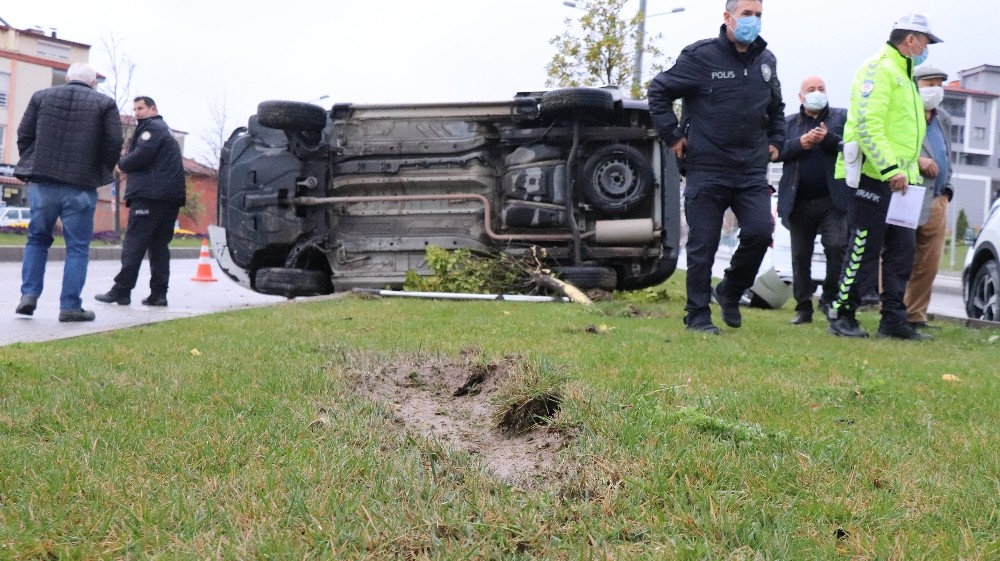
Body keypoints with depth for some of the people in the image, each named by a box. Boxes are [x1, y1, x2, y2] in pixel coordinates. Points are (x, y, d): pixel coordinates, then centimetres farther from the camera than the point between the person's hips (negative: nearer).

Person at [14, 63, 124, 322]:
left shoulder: (41, 96, 10)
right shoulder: (105, 104, 2)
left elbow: (24, 135, 8)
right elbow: (114, 143, -5)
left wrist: (32, 167, 17)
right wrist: (101, 173, 9)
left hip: (41, 182, 3)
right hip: (81, 186, -2)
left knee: (37, 240, 18)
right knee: (77, 247, 4)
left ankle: (29, 295, 10)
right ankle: (70, 306, 3)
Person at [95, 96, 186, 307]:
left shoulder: (152, 127, -3)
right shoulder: (166, 130, 28)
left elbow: (141, 156, -16)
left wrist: (121, 166, 2)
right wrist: (130, 171, 12)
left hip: (150, 195, -9)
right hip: (170, 196, 9)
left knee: (134, 244, -8)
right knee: (159, 246, 8)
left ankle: (121, 290, -7)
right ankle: (159, 293, 5)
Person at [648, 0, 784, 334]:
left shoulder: (766, 61, 11)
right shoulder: (701, 56, -7)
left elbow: (776, 108, 28)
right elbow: (659, 90, -2)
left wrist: (775, 141, 18)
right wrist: (672, 136, -5)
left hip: (752, 171, 4)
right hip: (707, 171, -4)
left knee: (760, 232, -10)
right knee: (703, 245, -1)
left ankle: (730, 293, 15)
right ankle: (698, 315, 12)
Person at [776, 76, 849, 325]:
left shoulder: (842, 117, 11)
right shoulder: (788, 122, 13)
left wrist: (829, 139, -17)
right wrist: (800, 144, -14)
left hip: (832, 199, -1)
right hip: (798, 201, 2)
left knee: (837, 246, -14)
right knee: (800, 256, 6)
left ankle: (830, 299, 4)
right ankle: (803, 308, 14)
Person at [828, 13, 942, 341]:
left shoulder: (904, 75, 23)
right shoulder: (879, 69, -10)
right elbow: (868, 126, -21)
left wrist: (912, 166, 18)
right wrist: (891, 169, -25)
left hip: (898, 181, 10)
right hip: (873, 178, -10)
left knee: (902, 250, 7)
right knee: (863, 251, -5)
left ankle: (893, 319, 13)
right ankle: (841, 317, 5)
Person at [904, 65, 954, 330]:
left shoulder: (943, 119, 21)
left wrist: (946, 189, 17)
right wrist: (916, 160, -19)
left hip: (936, 201, 7)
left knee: (928, 264, 5)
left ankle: (915, 315, 12)